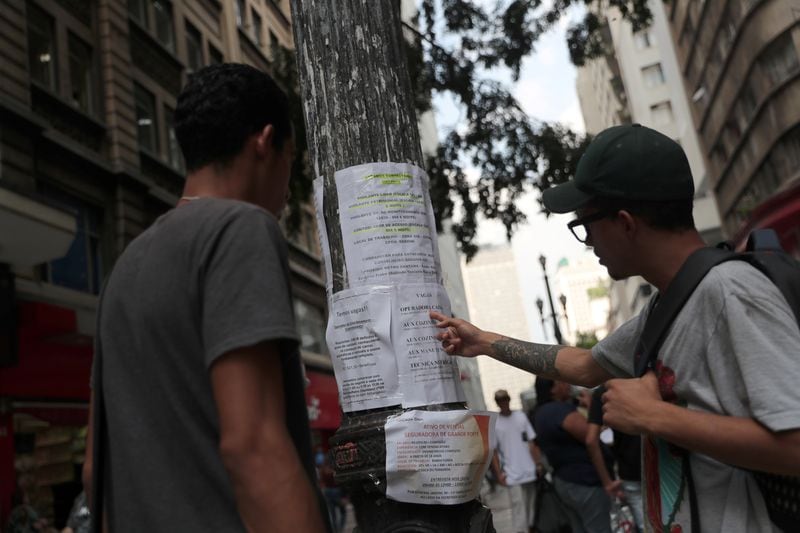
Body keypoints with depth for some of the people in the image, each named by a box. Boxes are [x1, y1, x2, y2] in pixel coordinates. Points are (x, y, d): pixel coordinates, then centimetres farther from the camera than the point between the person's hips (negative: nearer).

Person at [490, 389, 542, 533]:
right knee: (518, 508, -7)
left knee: (533, 506, 11)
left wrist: (538, 463, 2)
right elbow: (493, 451, -4)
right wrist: (498, 473, -9)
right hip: (513, 475, -3)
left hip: (530, 471, 4)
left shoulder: (521, 416, 6)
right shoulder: (493, 423, -3)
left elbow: (532, 442, 7)